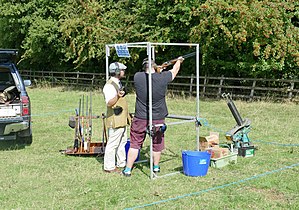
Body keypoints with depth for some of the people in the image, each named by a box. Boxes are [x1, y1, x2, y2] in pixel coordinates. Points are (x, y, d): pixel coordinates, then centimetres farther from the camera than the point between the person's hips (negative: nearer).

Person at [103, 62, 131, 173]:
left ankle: (121, 163, 27)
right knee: (113, 143, -5)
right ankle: (109, 167, 1)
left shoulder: (118, 83, 16)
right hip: (115, 120, -10)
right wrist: (117, 96, -41)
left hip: (122, 120, 10)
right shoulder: (109, 86, -17)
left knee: (122, 142, 17)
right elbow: (109, 103, -24)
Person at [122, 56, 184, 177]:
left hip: (140, 118, 0)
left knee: (135, 144, 8)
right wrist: (179, 61, 29)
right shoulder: (162, 78, -11)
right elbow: (174, 71, 9)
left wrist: (157, 70, 29)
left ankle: (128, 170, 11)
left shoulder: (137, 77, -10)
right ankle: (156, 167, 33)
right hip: (158, 119, 0)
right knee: (157, 144, 17)